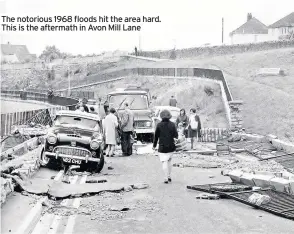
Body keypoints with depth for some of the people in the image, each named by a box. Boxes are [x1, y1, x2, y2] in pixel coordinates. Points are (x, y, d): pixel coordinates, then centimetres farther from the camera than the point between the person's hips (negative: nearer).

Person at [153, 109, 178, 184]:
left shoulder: (159, 125, -5)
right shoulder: (172, 124, 1)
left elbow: (156, 136, 0)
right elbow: (176, 134, -7)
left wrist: (154, 145, 7)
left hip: (162, 146, -3)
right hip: (170, 146, 3)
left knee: (164, 162, -3)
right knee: (169, 161, 20)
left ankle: (166, 178, -8)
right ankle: (169, 176, 24)